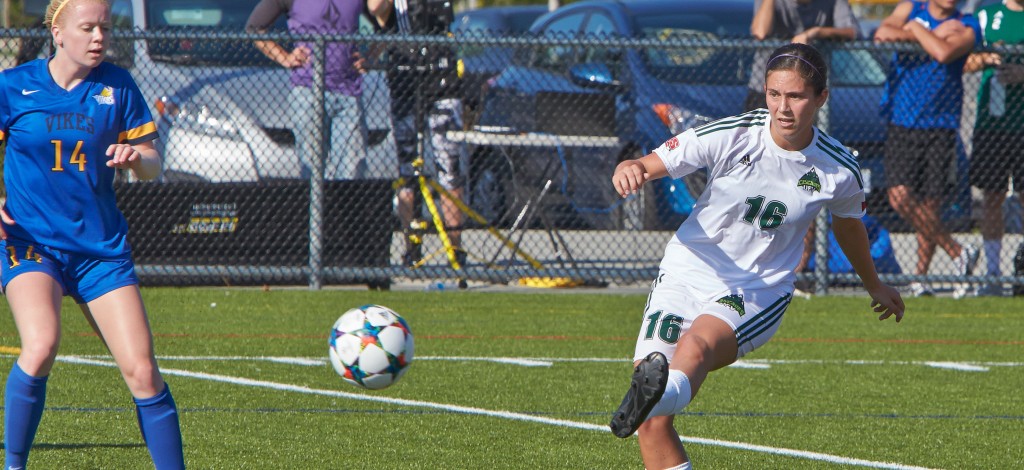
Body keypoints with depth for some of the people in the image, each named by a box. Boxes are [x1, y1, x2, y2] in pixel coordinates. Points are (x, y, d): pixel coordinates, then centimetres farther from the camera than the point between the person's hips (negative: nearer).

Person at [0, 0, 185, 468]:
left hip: (102, 245, 3)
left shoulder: (117, 86, 2)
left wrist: (135, 157, -16)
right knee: (41, 346, -28)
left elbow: (152, 165, 7)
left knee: (142, 371, -5)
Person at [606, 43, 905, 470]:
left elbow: (849, 225, 18)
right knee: (652, 426, -13)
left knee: (697, 345, -38)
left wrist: (874, 286, 35)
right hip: (686, 274, 1)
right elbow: (648, 166, -7)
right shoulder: (729, 136, -10)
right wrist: (629, 170, -33)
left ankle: (664, 392, -69)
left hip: (758, 294, -1)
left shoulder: (838, 171, -5)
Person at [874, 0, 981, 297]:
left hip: (940, 127, -1)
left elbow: (944, 53, -19)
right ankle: (957, 252, -2)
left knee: (929, 206, -1)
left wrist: (917, 29, -5)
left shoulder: (965, 26, 2)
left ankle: (920, 276, 12)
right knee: (900, 198, -13)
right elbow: (882, 34, -10)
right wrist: (934, 35, -13)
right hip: (902, 124, 1)